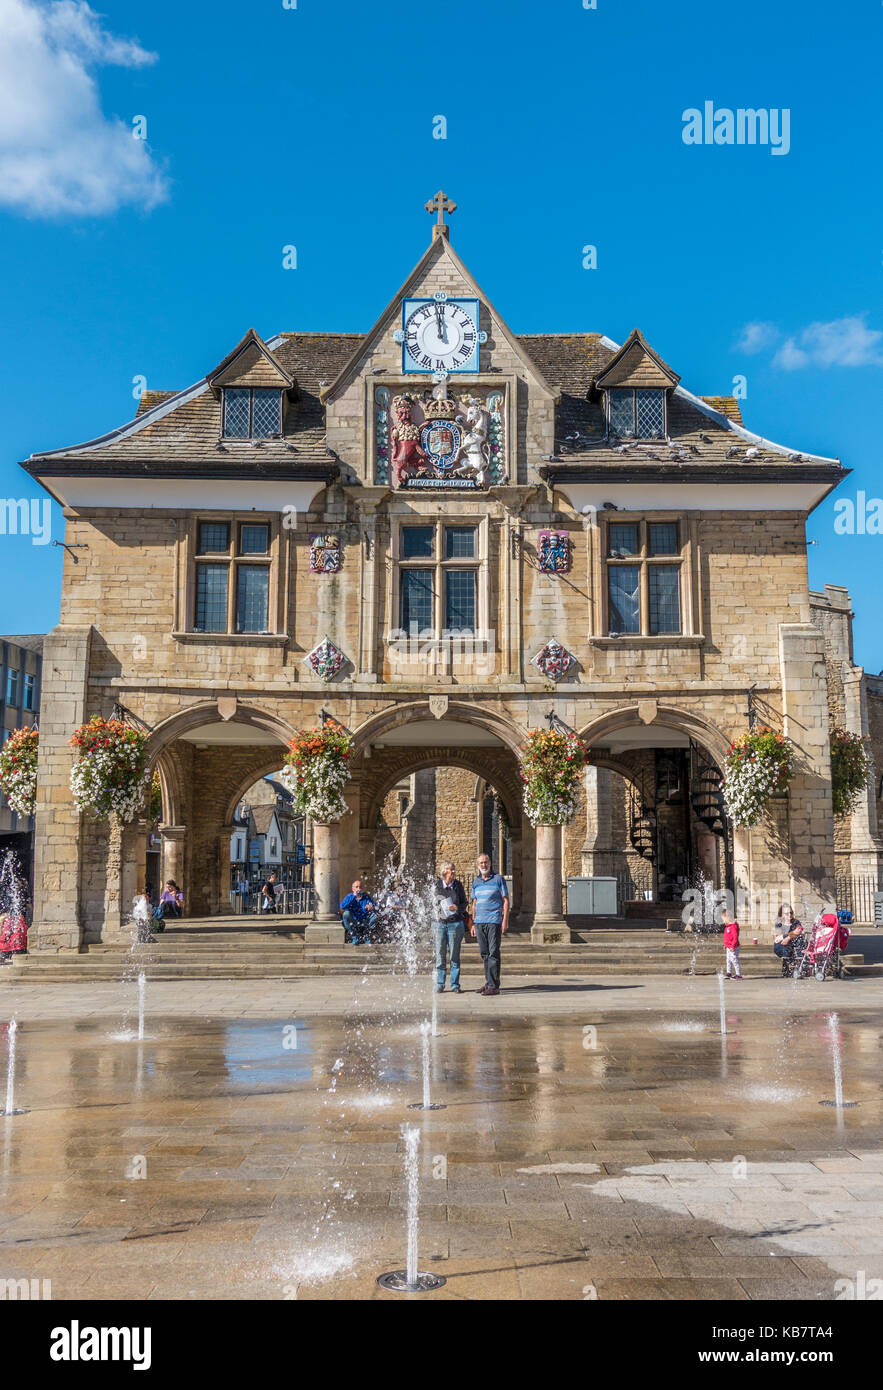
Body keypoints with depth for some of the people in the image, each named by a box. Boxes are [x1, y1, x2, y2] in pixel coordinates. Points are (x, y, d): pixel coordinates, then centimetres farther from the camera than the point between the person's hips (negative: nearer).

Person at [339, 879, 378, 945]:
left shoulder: (366, 897, 4)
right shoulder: (349, 897, 1)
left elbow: (375, 909, -5)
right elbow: (342, 907, -17)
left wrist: (371, 908, -30)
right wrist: (353, 896, -20)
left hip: (365, 924, 1)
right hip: (352, 924, -1)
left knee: (375, 915, -22)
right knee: (346, 913, -28)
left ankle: (366, 937, -11)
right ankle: (354, 937, -20)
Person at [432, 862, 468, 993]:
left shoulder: (458, 885, 4)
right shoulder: (437, 886, 3)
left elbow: (464, 904, 9)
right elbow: (434, 904, 11)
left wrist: (457, 908, -12)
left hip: (455, 923, 0)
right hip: (439, 923, 0)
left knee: (455, 956, 2)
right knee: (440, 955, 1)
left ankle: (455, 985, 8)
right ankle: (439, 984, 9)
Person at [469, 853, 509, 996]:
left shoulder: (498, 879, 1)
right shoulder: (476, 882, 15)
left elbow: (506, 900, 0)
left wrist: (505, 920, -9)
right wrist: (473, 923, 15)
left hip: (494, 921, -5)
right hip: (479, 922, 5)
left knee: (493, 953, -7)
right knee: (484, 954, 9)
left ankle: (494, 986, -7)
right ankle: (488, 983, 16)